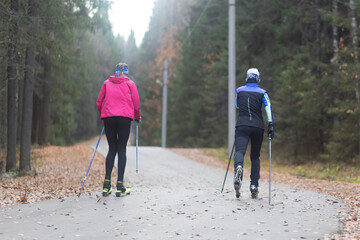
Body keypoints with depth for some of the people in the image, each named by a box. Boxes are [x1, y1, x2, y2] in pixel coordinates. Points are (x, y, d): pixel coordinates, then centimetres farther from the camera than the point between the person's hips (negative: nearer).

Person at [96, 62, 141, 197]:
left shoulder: (107, 83, 13)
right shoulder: (129, 84, 8)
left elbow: (99, 102, 12)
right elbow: (136, 104, 7)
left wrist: (103, 115, 28)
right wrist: (137, 117, 23)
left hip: (108, 118, 2)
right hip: (125, 118, -2)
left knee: (112, 149, 9)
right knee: (122, 150, -1)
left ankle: (107, 183, -1)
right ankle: (120, 185, -7)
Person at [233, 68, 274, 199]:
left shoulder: (239, 90, 11)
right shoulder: (262, 93, 6)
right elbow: (268, 108, -7)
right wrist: (270, 125, -12)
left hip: (242, 126, 0)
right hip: (258, 127, 1)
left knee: (240, 151, -14)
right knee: (255, 156, 13)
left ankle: (238, 167, -50)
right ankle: (254, 186, 8)